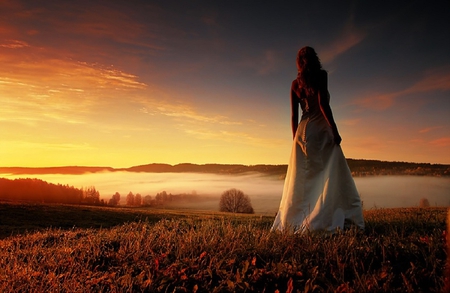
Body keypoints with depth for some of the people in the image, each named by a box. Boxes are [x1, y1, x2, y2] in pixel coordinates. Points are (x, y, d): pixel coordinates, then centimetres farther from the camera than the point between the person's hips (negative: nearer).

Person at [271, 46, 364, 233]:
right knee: (330, 177, -3)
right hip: (320, 130, -5)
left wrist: (295, 140, 16)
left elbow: (294, 116, 12)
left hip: (303, 131, 5)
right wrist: (334, 130, -12)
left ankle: (291, 222, 8)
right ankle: (324, 222, -10)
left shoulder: (295, 84, 14)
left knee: (300, 179, 8)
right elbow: (323, 104, -13)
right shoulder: (321, 75, 1)